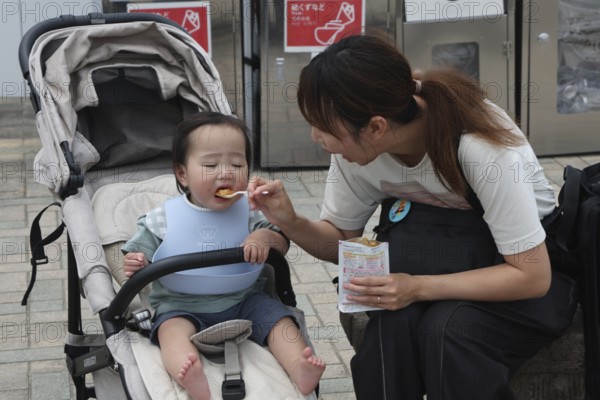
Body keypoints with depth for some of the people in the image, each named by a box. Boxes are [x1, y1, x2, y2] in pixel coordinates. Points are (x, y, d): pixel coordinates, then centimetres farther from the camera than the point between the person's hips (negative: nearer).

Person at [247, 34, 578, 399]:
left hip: (530, 268, -3)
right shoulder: (357, 147, -15)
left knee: (447, 328, -32)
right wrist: (291, 223, -21)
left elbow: (532, 276, -25)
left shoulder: (480, 145, -31)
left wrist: (418, 288, -35)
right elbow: (342, 240, 0)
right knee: (394, 319, -29)